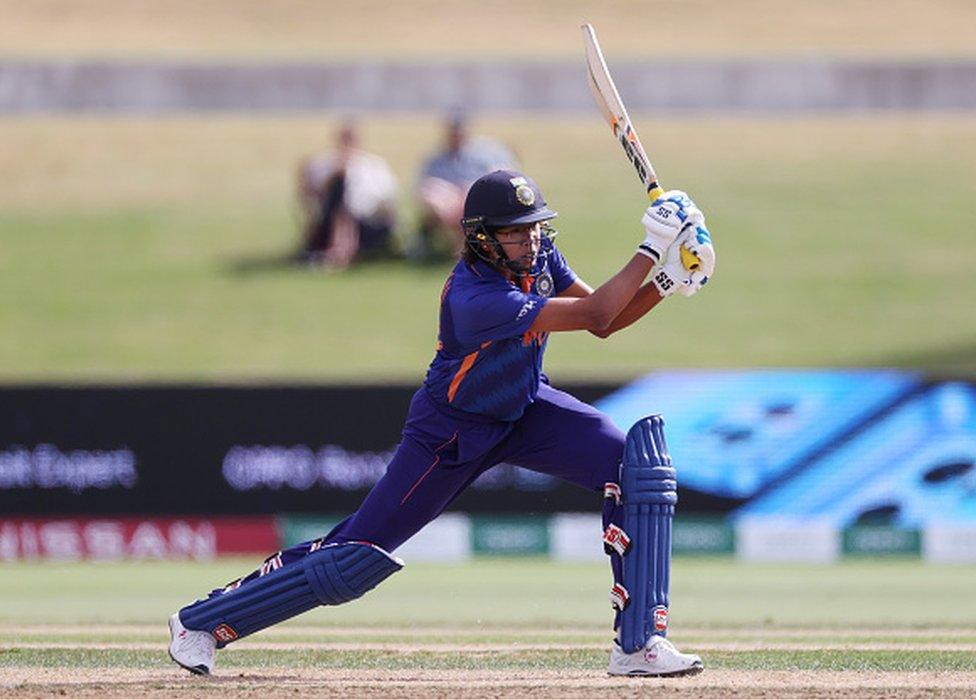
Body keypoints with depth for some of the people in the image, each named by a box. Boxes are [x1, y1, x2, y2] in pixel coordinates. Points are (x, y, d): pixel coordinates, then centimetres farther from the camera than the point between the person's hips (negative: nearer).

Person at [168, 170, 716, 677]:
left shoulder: (538, 257, -11)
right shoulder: (475, 298, -35)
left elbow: (604, 322, -1)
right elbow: (593, 316, -34)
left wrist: (663, 284, -17)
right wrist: (651, 251, -30)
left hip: (525, 408, 7)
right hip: (452, 432, -7)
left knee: (638, 465, -15)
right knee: (359, 555, -6)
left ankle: (639, 643, -12)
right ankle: (202, 622, 11)